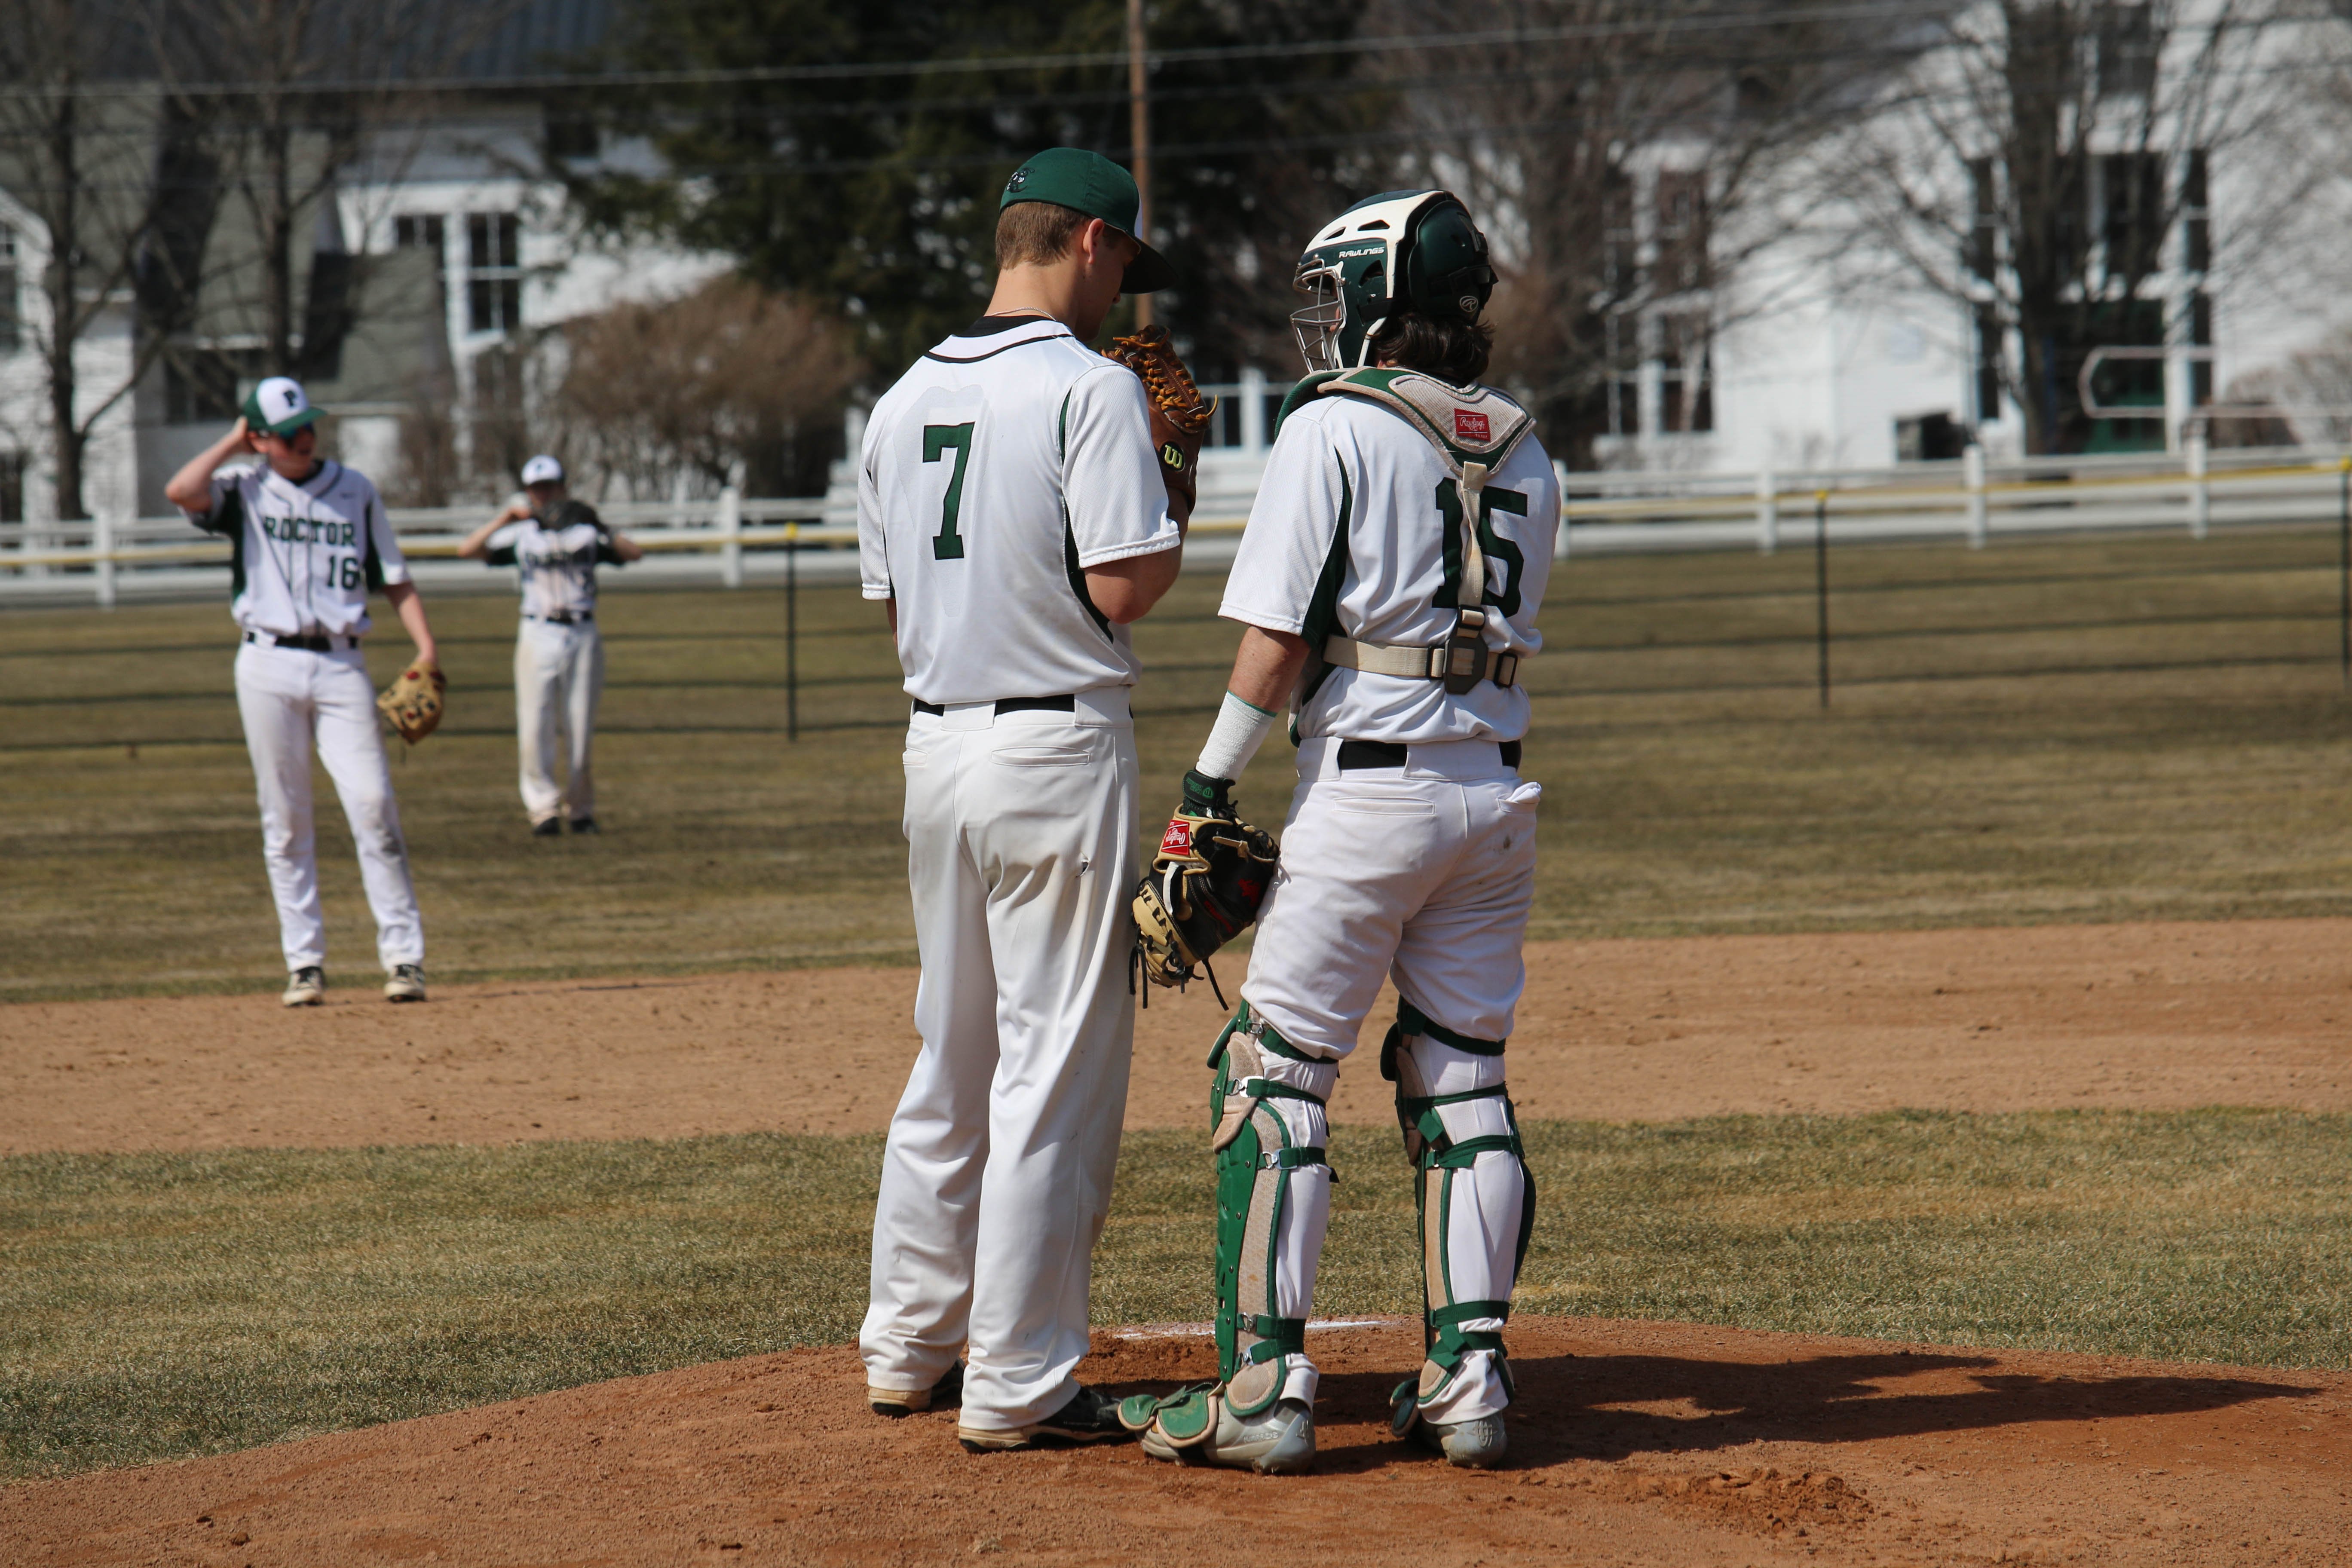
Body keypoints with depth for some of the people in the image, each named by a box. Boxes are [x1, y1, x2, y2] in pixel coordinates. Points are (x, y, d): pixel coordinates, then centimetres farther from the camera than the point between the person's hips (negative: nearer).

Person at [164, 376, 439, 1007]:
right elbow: (180, 492, -14)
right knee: (285, 821, 2)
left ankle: (403, 957, -9)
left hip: (341, 665, 0)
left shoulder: (356, 491, 11)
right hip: (270, 665, 0)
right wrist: (232, 444, 0)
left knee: (373, 805, -10)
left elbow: (395, 579, 12)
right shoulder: (245, 491, 6)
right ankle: (305, 962, 7)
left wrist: (426, 647, -2)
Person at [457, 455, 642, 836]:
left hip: (582, 637, 0)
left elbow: (635, 553, -4)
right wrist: (506, 518, -10)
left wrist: (600, 529, -17)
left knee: (581, 729, 2)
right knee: (534, 727, -7)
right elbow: (468, 549, -3)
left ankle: (580, 808, 12)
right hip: (537, 636, 0)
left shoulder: (586, 533, 8)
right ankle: (544, 808, -2)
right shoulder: (521, 536, 8)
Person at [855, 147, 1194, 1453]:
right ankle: (1016, 1383, -1)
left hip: (936, 747, 8)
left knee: (953, 1053, 19)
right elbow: (1124, 587, -18)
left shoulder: (905, 400, 11)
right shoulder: (1091, 387, -12)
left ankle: (909, 1345, 25)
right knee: (1057, 1067, -2)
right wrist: (1175, 485, 1)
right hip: (1057, 750, -8)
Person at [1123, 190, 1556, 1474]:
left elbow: (1280, 631, -12)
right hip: (1496, 790, 6)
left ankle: (1264, 1389, -5)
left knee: (1273, 1075, -1)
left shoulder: (1334, 426, -8)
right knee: (1463, 1081, 11)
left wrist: (1214, 776, -4)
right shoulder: (1522, 455, 11)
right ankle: (1469, 1380, 9)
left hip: (1369, 780, -6)